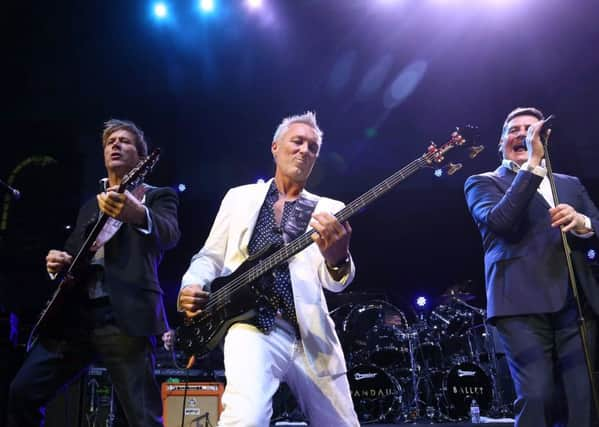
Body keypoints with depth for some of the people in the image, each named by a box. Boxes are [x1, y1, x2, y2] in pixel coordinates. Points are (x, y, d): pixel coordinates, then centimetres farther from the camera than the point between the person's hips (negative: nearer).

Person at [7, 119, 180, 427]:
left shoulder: (158, 197, 5)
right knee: (23, 391, 3)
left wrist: (138, 214, -40)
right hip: (74, 313, 7)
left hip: (125, 315, -6)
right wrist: (58, 262, 3)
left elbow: (169, 235, -17)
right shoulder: (90, 205, 25)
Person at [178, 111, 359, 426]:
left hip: (311, 334, 2)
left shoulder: (327, 210, 9)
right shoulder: (239, 197, 12)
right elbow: (211, 257, 15)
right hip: (253, 324, -2)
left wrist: (338, 258, -28)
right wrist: (191, 287, -7)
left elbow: (334, 282, -4)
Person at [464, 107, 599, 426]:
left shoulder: (570, 184, 24)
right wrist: (532, 163, -10)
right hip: (522, 304, -4)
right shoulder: (483, 182, 10)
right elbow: (501, 221, -11)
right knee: (537, 397, -13)